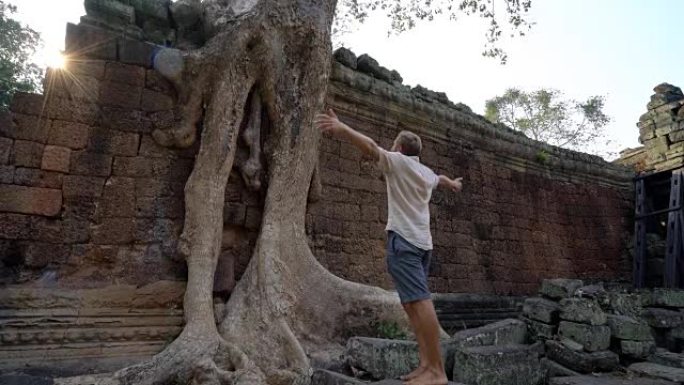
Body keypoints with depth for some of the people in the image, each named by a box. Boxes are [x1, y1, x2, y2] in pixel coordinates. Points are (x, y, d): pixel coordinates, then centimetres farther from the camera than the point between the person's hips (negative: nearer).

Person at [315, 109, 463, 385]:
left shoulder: (397, 161, 3)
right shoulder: (427, 172, 25)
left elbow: (371, 147, -15)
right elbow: (440, 179, 48)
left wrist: (342, 129, -29)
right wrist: (453, 184, 71)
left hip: (403, 239, -8)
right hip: (422, 241, 8)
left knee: (419, 300, -14)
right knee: (413, 303, 8)